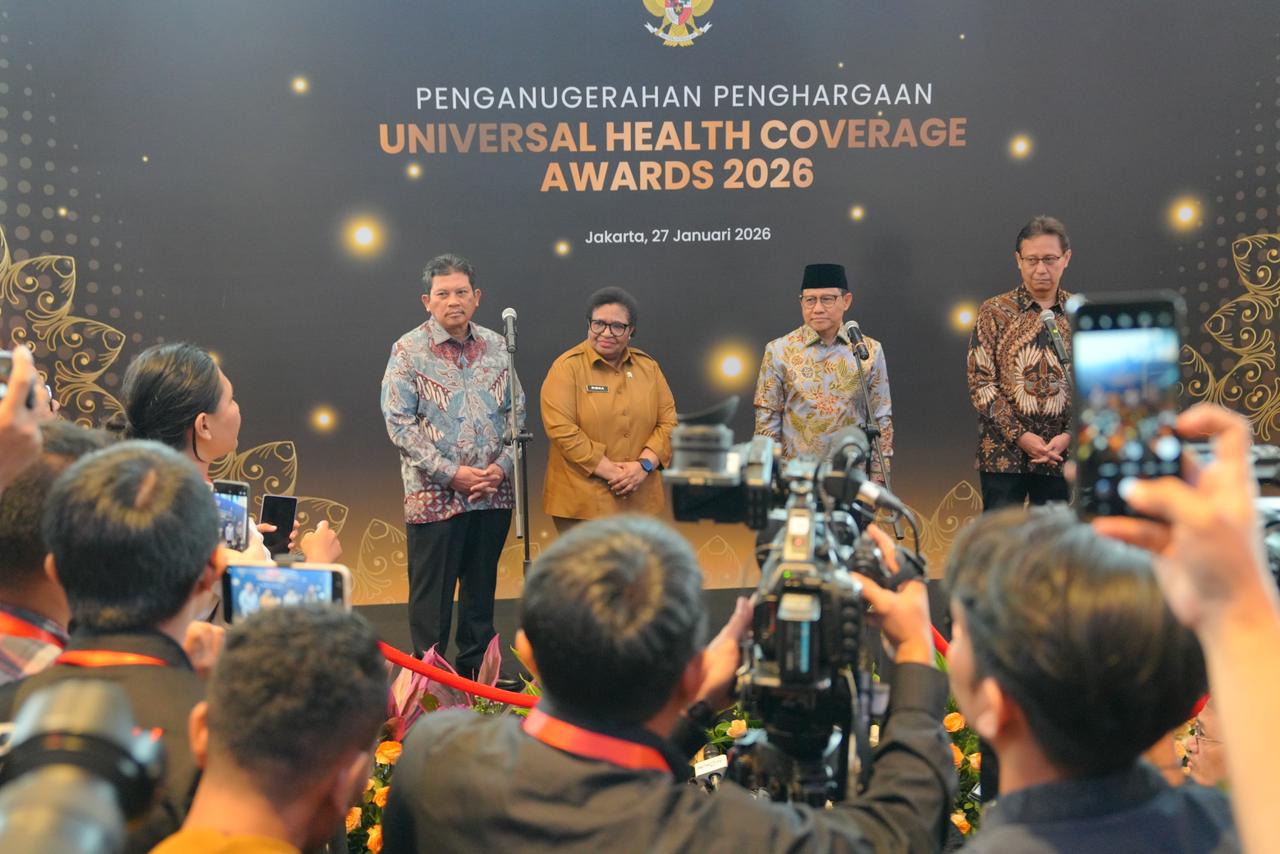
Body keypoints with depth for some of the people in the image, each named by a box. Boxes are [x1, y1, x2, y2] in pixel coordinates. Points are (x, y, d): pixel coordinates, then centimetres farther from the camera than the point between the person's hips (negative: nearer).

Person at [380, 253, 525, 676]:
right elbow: (399, 423, -9)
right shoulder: (408, 350, -5)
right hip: (434, 495, -4)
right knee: (431, 596, 2)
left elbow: (517, 413, 10)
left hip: (492, 495, 4)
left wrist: (502, 467, -6)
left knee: (481, 589, 14)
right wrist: (451, 473, -15)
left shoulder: (496, 347, 7)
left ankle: (478, 672, 27)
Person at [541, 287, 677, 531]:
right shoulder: (567, 367, -4)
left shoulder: (648, 366, 10)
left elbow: (668, 421, 8)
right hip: (582, 502, -4)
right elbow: (561, 428, -13)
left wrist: (645, 464, -10)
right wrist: (611, 471, -16)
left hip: (638, 500, 5)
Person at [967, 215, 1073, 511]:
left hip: (1061, 454, 2)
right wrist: (1020, 436, -13)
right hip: (1003, 453, -2)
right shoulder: (995, 312, 1)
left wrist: (1069, 436, -9)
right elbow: (980, 383, -4)